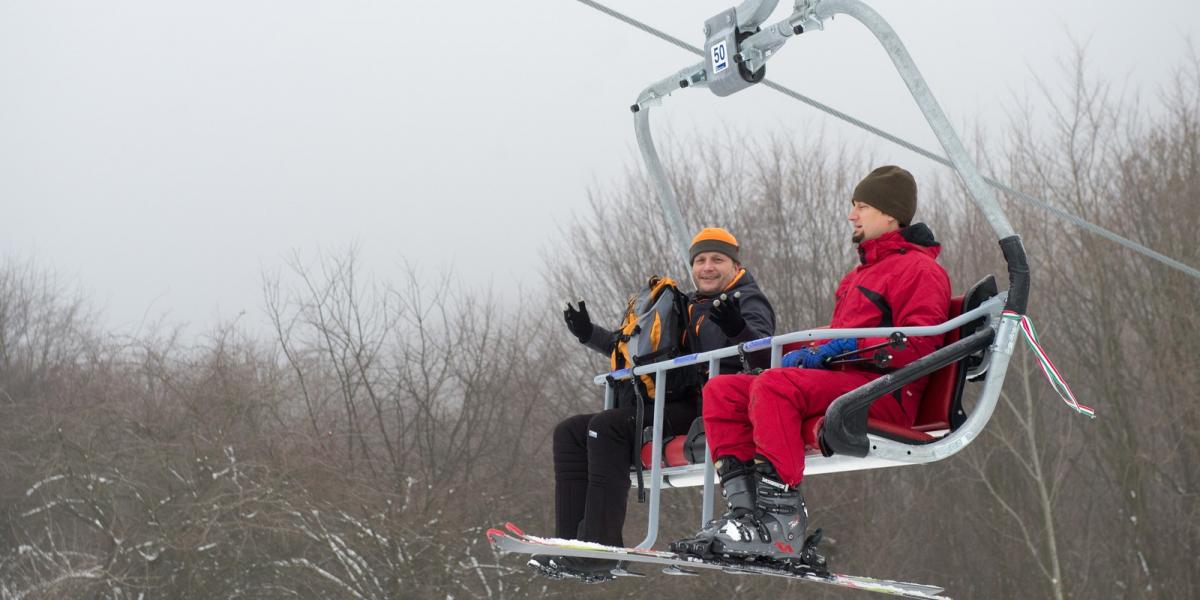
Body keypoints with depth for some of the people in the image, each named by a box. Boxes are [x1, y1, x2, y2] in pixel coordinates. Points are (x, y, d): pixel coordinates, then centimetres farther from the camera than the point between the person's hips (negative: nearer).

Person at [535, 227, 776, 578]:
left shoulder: (747, 300, 4)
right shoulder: (690, 306, 28)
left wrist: (738, 329, -37)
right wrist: (590, 334, 25)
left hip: (708, 413, -9)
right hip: (675, 410, 9)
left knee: (608, 426, -28)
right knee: (570, 432, 0)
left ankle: (600, 546, -33)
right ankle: (571, 541, -14)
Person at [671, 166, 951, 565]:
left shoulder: (920, 269, 0)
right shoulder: (862, 273, 29)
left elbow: (918, 344, -13)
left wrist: (845, 348, -18)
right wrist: (807, 352, 8)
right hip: (841, 383, 10)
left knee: (775, 385, -34)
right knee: (722, 390, -3)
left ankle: (782, 524, -39)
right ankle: (747, 508, -18)